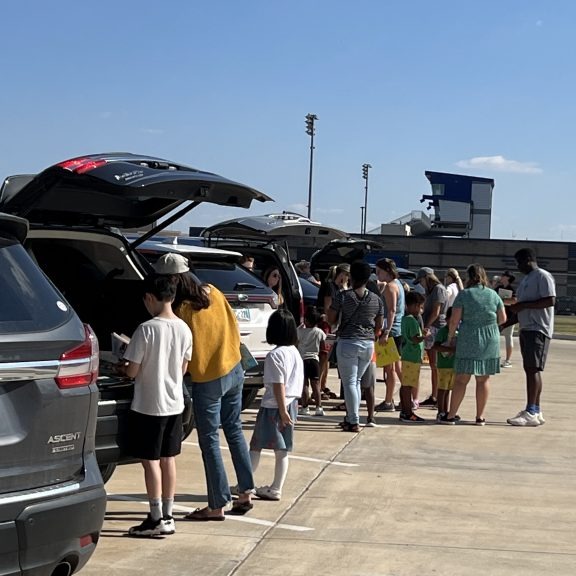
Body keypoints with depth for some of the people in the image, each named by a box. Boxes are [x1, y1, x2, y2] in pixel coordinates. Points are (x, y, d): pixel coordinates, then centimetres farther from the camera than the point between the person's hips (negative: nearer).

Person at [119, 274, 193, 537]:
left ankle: (157, 520, 4)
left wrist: (122, 368, 7)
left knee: (150, 460, 1)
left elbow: (132, 371, -14)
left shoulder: (146, 329, -17)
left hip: (149, 405, -6)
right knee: (168, 459, 13)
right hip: (174, 404, 6)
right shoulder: (184, 329, 2)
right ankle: (167, 516, 20)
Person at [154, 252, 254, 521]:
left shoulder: (181, 311, -19)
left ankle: (217, 506, 9)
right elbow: (233, 326, 7)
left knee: (210, 441, 3)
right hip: (234, 369, 7)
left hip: (207, 380, -7)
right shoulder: (212, 293, -2)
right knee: (234, 431, 18)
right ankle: (245, 492, 23)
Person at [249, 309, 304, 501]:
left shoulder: (274, 355, -17)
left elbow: (278, 385, -20)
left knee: (255, 446, 4)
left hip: (273, 406, -7)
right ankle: (276, 489, 13)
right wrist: (289, 408, 19)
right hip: (292, 404, 7)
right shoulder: (295, 352, 8)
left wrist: (282, 410, -19)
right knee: (282, 450, 9)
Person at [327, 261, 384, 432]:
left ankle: (354, 422, -5)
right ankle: (350, 417, 19)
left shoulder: (342, 296, -7)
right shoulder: (376, 299, 4)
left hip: (347, 343, -4)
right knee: (356, 381, 17)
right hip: (368, 344, 4)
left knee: (349, 382, 0)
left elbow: (331, 320, -2)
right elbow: (379, 326, 10)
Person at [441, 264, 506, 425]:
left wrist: (450, 337, 4)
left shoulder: (464, 294, -5)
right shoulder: (493, 295, 5)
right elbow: (503, 319, 10)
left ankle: (451, 415, 3)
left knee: (461, 380, 1)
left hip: (468, 341, -3)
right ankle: (480, 416, 10)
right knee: (483, 380, 8)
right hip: (490, 341, 3)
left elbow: (454, 320, -8)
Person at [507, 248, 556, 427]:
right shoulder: (525, 279, 19)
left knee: (533, 368, -13)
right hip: (526, 328, 10)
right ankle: (536, 411, 13)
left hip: (538, 330, -10)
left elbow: (550, 301, -21)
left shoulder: (543, 276, -10)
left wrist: (523, 305, -21)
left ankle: (531, 412, -14)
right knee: (530, 369, 9)